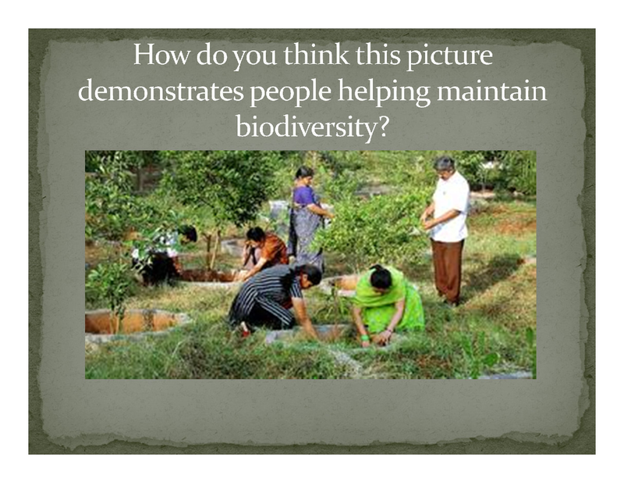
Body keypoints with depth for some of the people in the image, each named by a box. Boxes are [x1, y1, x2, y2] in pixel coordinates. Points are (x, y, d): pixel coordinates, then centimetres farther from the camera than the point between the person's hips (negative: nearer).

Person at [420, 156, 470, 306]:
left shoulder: (461, 185, -19)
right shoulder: (442, 181, 7)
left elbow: (455, 211, -21)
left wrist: (434, 222, -23)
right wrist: (427, 212, -5)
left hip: (452, 235, -8)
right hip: (437, 233, 8)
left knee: (452, 268, 4)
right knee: (439, 265, 16)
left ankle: (452, 299, 15)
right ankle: (441, 293, 30)